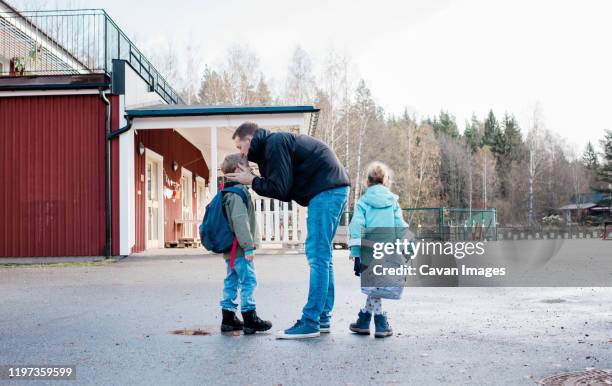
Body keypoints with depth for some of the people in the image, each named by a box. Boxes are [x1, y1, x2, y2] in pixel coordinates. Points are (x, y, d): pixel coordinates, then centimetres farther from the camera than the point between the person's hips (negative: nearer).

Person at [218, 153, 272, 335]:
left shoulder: (227, 193, 17)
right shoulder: (239, 192, -15)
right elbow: (239, 219, -24)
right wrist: (248, 246, -23)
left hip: (230, 249, 10)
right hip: (239, 248, -10)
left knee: (231, 281, 13)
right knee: (248, 281, -5)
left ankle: (228, 318, 17)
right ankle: (250, 319, -2)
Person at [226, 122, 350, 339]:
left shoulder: (274, 143, -10)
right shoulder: (277, 142, 21)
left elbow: (280, 189, -14)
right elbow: (286, 189, 16)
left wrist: (252, 181, -1)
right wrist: (256, 179, 8)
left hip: (326, 191, -10)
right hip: (334, 190, 10)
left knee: (317, 256, -10)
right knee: (322, 257, 11)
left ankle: (310, 323, -9)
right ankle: (323, 319, 15)